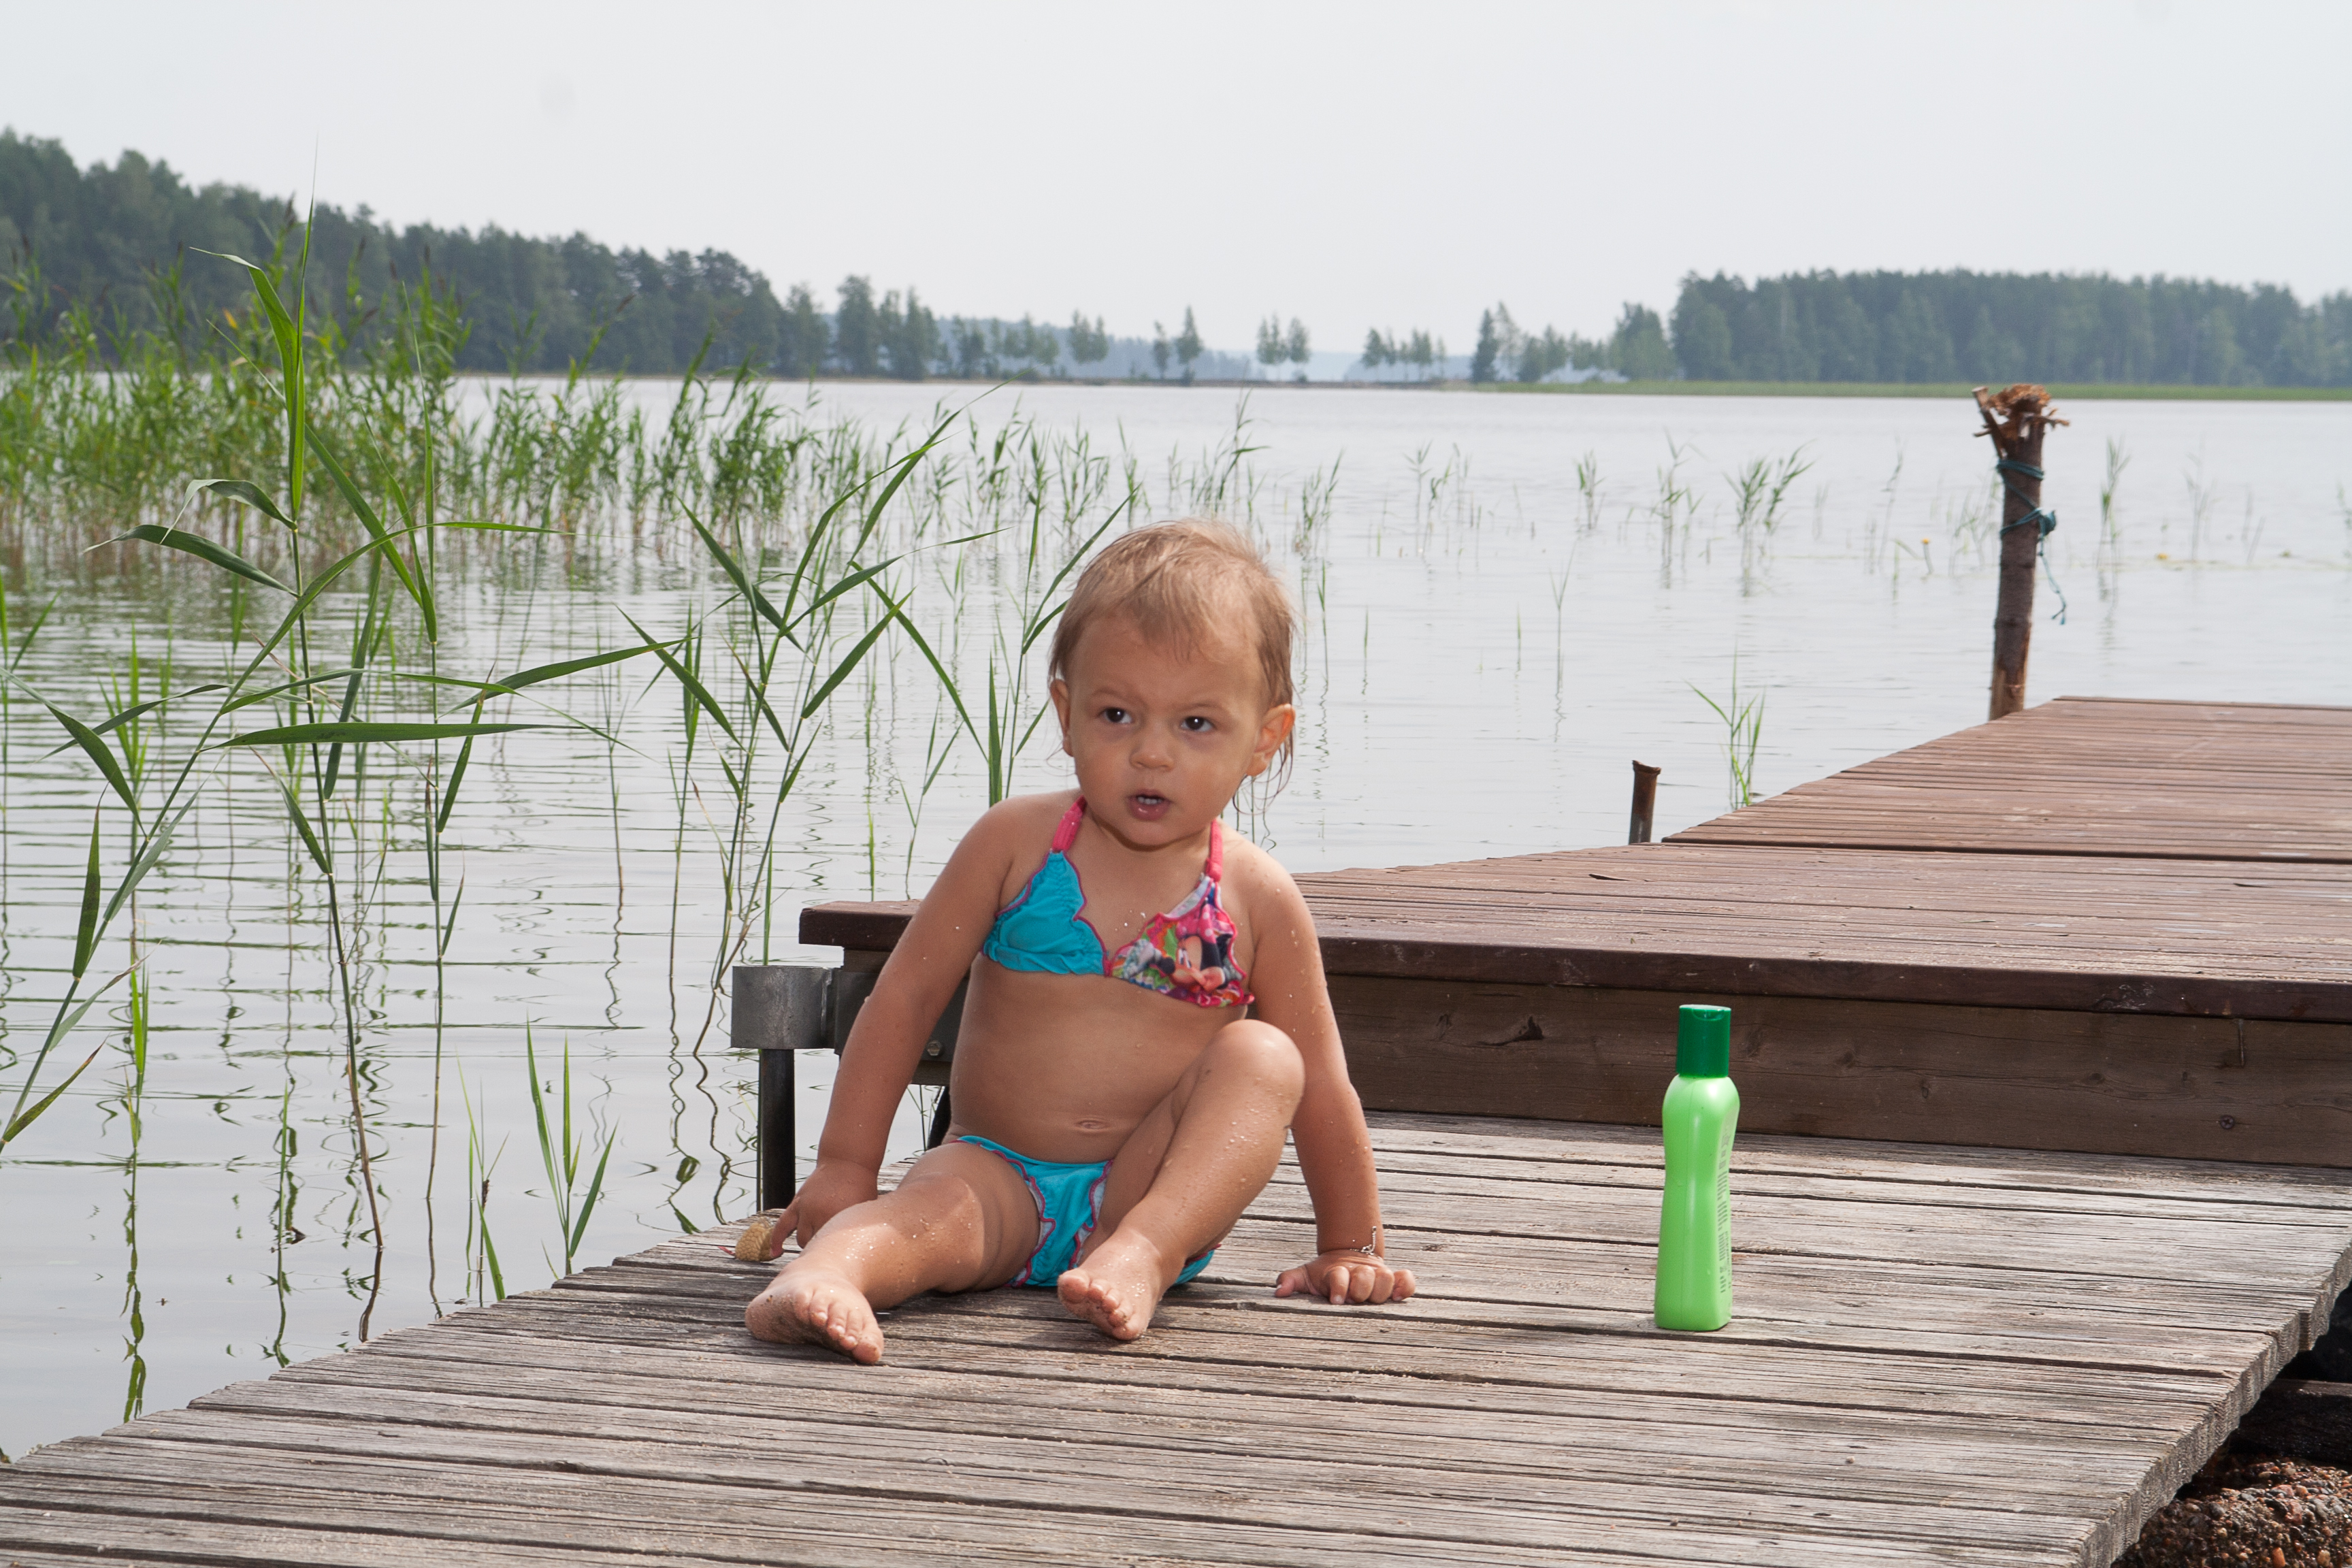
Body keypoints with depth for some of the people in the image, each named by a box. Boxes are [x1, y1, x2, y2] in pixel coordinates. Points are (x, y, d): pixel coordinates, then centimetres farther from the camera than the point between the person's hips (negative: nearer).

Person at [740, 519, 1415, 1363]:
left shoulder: (1257, 900, 0)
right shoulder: (1016, 843, 0)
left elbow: (1320, 1087, 7)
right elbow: (905, 994, 5)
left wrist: (1349, 1248, 8)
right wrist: (844, 1165, 2)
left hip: (1154, 1188, 1)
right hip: (999, 1175, -1)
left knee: (1261, 1060, -23)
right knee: (935, 1206, -33)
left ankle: (1143, 1253, -39)